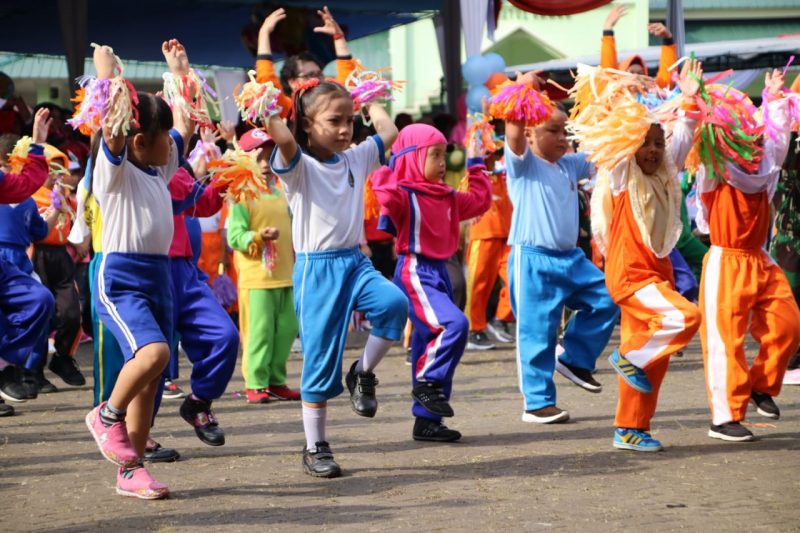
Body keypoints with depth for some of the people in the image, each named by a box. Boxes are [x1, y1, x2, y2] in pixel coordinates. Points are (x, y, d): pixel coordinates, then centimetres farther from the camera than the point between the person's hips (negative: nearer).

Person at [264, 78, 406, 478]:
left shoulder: (356, 159, 11)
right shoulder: (299, 165, -7)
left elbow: (389, 132, 15)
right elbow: (282, 138, -27)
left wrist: (371, 103, 25)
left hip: (354, 261, 5)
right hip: (316, 268, -5)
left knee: (394, 303, -27)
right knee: (321, 360, -2)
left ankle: (363, 373, -3)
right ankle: (314, 448, 11)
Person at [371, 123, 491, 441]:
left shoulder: (447, 198, 15)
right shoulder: (403, 194, -11)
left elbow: (480, 200, 27)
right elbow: (387, 196, -33)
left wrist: (476, 166, 26)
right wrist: (384, 166, -26)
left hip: (439, 272, 9)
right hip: (414, 272, -9)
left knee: (431, 344, 10)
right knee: (454, 323, -26)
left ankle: (426, 420, 14)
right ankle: (427, 381, -11)